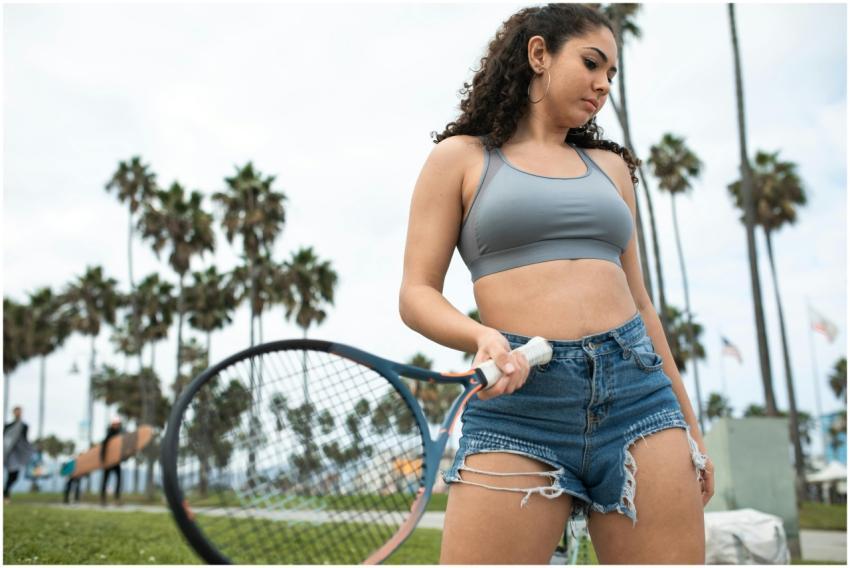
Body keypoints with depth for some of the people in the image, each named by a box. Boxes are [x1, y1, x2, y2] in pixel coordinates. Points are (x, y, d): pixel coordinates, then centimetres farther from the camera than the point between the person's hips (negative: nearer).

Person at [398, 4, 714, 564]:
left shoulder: (611, 166, 21)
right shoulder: (461, 157, 10)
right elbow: (417, 294, 3)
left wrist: (689, 425, 20)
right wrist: (483, 338, -18)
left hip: (638, 391, 4)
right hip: (519, 402, -3)